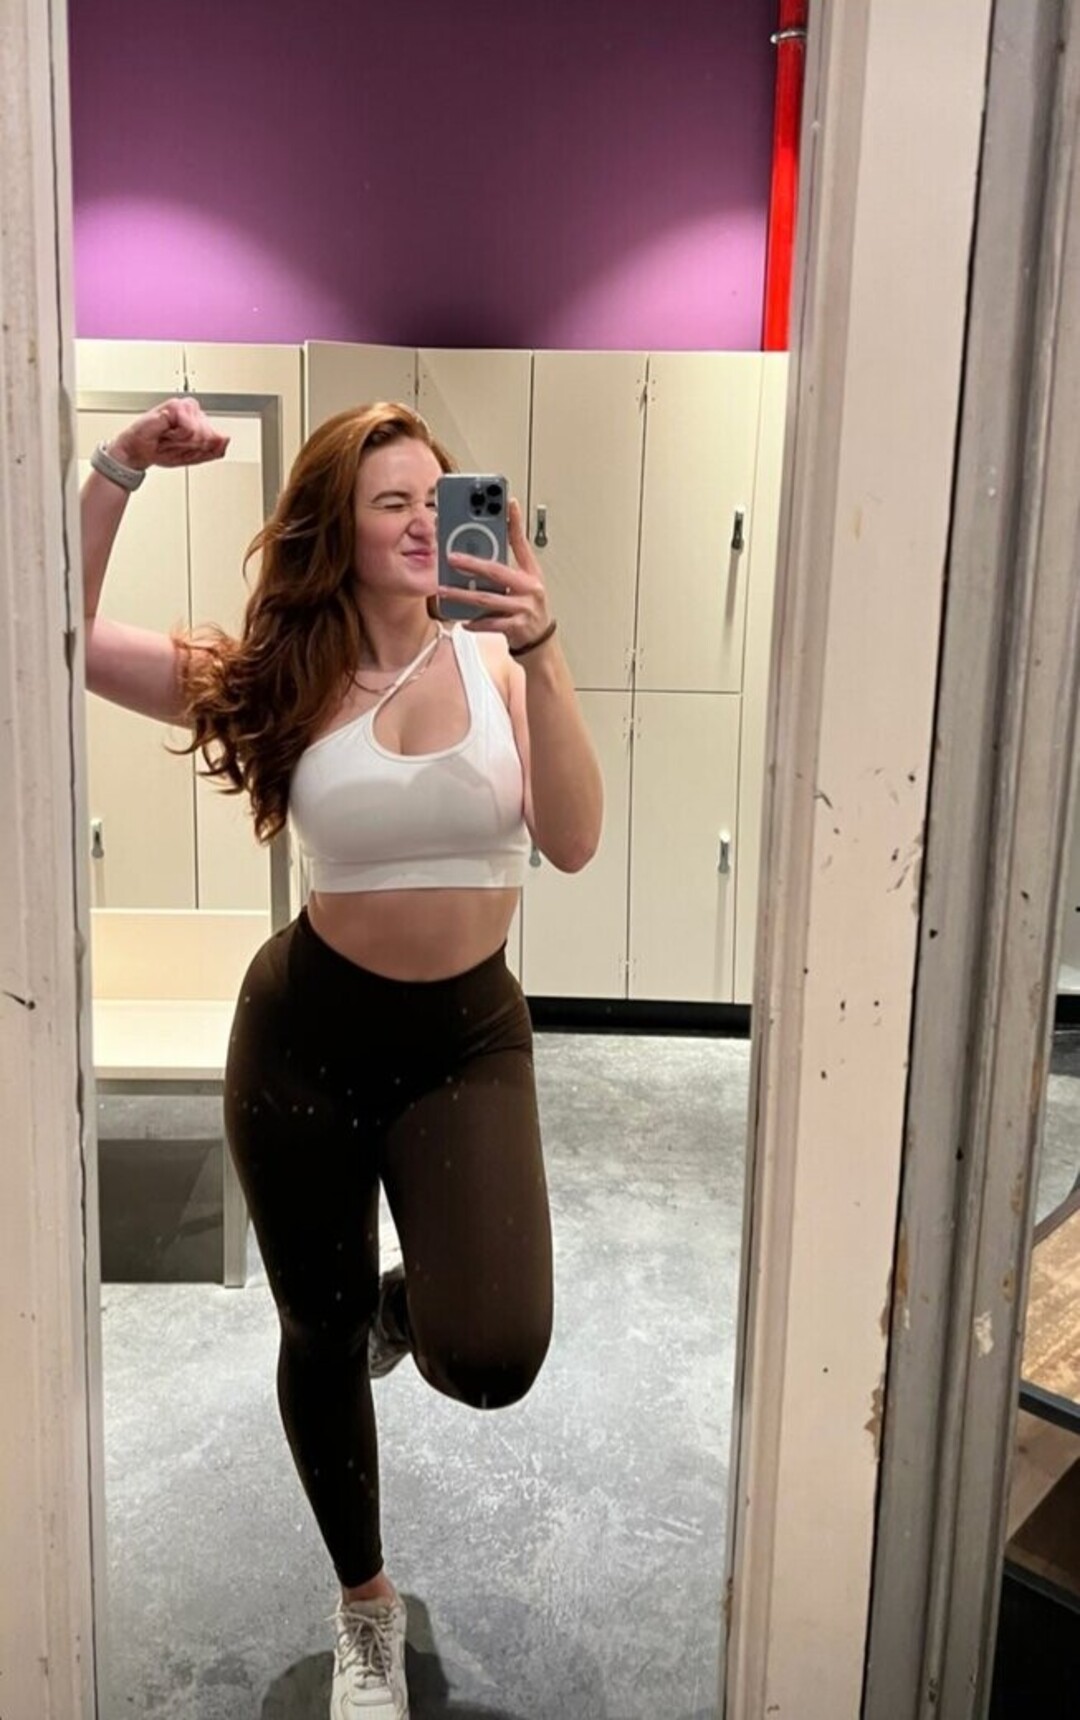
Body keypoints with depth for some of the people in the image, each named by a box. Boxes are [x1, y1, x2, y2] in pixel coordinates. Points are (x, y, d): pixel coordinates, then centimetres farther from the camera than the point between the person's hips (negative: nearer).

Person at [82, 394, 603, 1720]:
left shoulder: (496, 665, -6)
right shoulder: (275, 682, -7)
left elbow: (572, 843, -20)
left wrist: (540, 651, -29)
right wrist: (121, 468, -19)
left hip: (469, 1031, 0)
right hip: (309, 1030, 0)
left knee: (492, 1358, -16)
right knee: (319, 1333, 14)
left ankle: (406, 1300, 25)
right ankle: (366, 1607, 42)